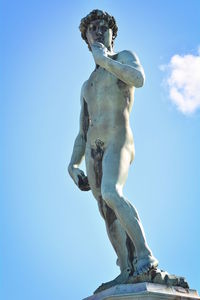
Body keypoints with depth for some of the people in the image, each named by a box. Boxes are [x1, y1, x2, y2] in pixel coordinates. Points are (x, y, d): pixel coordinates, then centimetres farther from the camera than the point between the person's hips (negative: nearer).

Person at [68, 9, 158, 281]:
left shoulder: (124, 57, 12)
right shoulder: (87, 86, 29)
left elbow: (139, 78, -14)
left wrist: (104, 59, -9)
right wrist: (73, 165, 13)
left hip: (118, 141, -7)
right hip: (93, 151, 7)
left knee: (111, 194, -32)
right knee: (109, 215, -3)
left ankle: (145, 255, -29)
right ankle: (128, 273, -4)